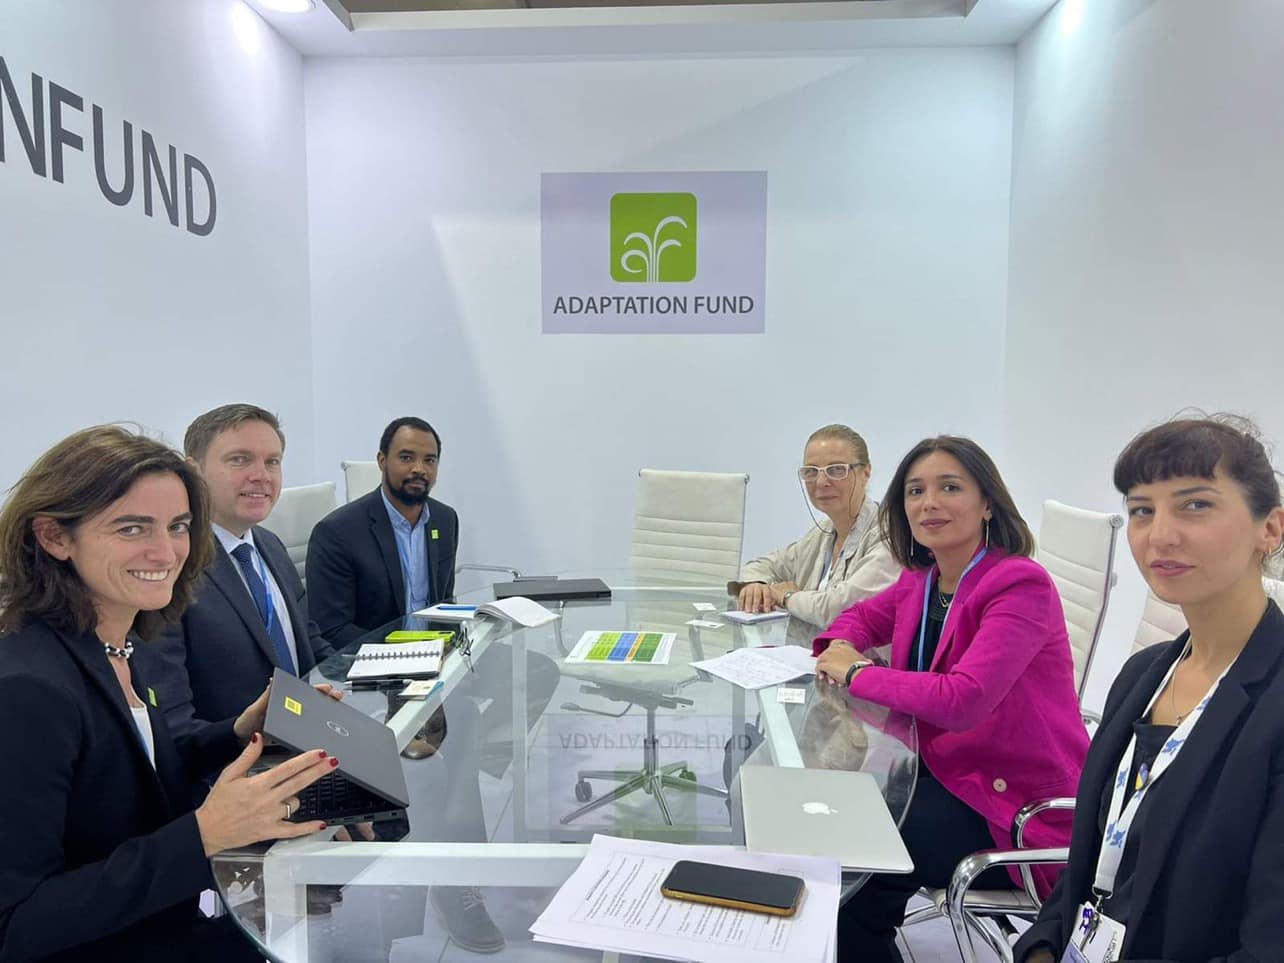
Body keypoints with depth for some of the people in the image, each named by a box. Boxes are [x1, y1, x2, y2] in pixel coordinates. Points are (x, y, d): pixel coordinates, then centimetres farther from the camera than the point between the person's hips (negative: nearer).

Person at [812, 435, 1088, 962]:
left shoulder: (1022, 585, -21)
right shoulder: (921, 581, 2)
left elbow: (961, 700, -32)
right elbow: (863, 616, 21)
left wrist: (857, 673, -18)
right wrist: (838, 646, -3)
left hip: (1022, 808, -7)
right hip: (943, 770, 7)